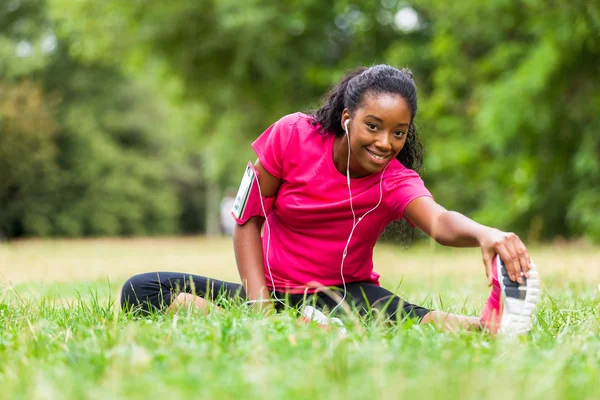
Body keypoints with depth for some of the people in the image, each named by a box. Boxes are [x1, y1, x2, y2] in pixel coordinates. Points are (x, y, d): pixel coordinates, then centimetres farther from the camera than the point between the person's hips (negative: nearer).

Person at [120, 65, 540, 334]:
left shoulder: (396, 182, -13)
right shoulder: (292, 135, -11)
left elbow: (440, 221, -35)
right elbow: (249, 219, -3)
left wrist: (483, 233, -61)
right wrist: (259, 306, -16)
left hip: (341, 293, -2)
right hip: (274, 288, 2)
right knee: (142, 290, -22)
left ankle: (488, 325, -63)